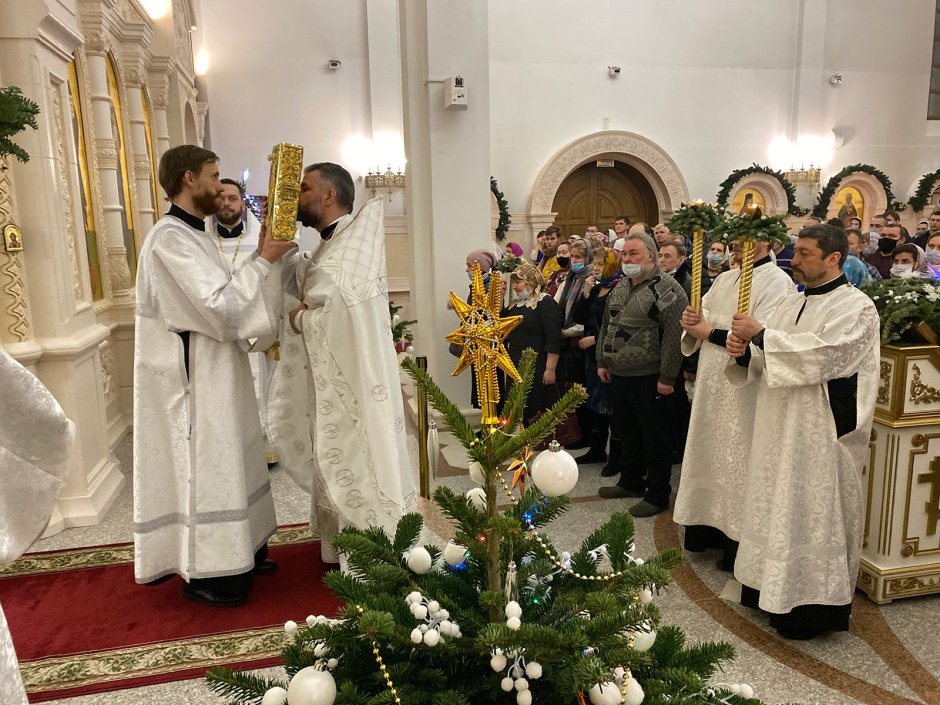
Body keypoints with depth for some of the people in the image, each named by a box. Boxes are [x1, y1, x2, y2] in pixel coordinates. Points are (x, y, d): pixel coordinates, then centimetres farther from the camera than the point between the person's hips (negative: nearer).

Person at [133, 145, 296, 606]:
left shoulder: (194, 234, 13)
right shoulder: (171, 237, -18)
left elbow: (224, 294, 10)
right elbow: (221, 306, -25)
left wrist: (263, 258, 2)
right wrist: (263, 261, -16)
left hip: (216, 371, 10)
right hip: (195, 375, -10)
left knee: (226, 459, 17)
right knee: (204, 464, 0)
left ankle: (237, 552, 31)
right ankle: (205, 573, 15)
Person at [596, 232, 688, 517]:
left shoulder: (667, 290, -13)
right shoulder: (620, 288, 12)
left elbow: (674, 336, -18)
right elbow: (606, 327, 20)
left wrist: (667, 377, -19)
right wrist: (602, 362, 16)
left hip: (649, 379, -8)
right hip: (618, 376, 8)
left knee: (655, 438, 5)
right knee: (627, 432, 19)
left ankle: (657, 494, 18)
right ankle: (630, 482, 36)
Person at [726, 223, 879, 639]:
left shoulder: (855, 307, -10)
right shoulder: (791, 305, 12)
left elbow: (819, 354, -25)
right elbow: (766, 363, 12)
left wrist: (761, 334, -19)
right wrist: (743, 352, -9)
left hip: (821, 434, -7)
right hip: (779, 429, 7)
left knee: (813, 512, 2)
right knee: (779, 508, 14)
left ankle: (814, 606, 16)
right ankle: (775, 590, 29)